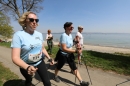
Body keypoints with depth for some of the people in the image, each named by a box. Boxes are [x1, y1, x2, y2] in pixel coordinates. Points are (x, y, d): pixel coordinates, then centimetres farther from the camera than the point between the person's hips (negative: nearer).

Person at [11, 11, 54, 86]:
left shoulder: (39, 34, -4)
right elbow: (15, 57, -25)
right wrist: (27, 67, -41)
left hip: (40, 62, 3)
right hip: (26, 66, -3)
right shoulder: (18, 35, -20)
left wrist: (49, 58, 4)